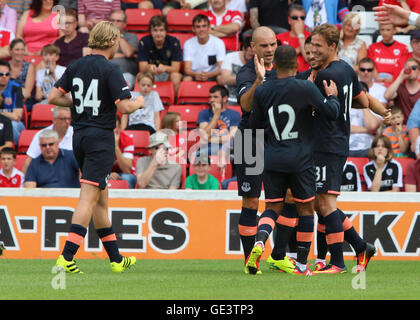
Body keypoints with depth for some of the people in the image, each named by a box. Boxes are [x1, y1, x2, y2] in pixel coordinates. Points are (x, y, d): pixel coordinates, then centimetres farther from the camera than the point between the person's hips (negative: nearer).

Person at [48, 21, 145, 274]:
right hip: (101, 138, -8)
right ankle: (67, 257, -18)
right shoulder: (109, 70, -12)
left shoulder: (76, 67, 8)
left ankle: (116, 259, 22)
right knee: (89, 198, -9)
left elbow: (54, 97, 8)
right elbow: (124, 107, -16)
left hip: (79, 136, 8)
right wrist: (139, 102, 5)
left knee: (101, 198, 15)